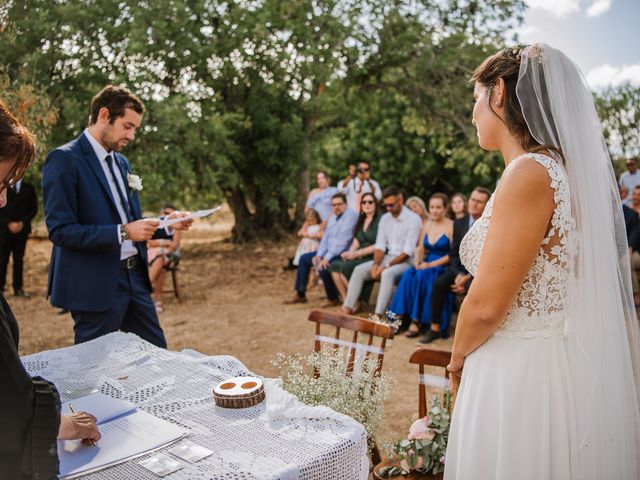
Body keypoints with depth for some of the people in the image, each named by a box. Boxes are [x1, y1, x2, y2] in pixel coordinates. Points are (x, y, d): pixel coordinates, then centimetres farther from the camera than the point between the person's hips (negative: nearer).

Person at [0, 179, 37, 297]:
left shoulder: (29, 189, 11)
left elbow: (33, 209, 6)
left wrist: (23, 223, -8)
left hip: (22, 229, 1)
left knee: (19, 259, 4)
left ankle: (18, 288, 6)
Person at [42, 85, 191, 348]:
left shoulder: (121, 162, 13)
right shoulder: (64, 159, -12)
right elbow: (61, 230, -19)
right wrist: (123, 232, -24)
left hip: (135, 276, 8)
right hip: (96, 284, -7)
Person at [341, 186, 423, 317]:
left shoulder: (413, 219, -11)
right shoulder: (385, 218, 10)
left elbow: (408, 252, -16)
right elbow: (380, 246, 7)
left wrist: (386, 266, -21)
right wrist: (376, 263, -12)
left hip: (406, 261, -7)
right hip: (388, 257, 7)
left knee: (387, 274, -36)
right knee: (359, 270, -12)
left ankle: (378, 315, -40)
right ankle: (347, 308, -16)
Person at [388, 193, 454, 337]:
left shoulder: (451, 226, -5)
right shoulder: (427, 225, 14)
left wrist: (431, 264, -18)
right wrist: (418, 261, -5)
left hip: (442, 267, -5)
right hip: (426, 265, 5)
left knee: (422, 276, -33)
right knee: (408, 275, -25)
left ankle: (418, 320, -29)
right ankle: (401, 316, -28)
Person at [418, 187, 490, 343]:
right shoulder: (459, 223, 9)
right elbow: (453, 254, 8)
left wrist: (469, 277, -19)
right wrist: (458, 274, -11)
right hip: (460, 269, 4)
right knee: (439, 283, -24)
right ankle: (435, 328, -16)